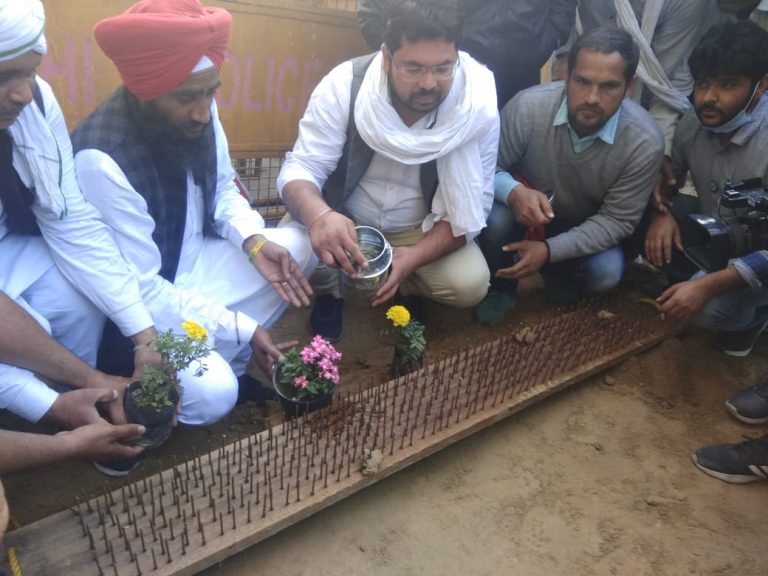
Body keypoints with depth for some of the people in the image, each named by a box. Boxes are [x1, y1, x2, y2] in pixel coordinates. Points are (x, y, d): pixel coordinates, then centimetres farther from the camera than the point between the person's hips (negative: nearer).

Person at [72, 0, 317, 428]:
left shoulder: (198, 113, -10)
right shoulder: (102, 160, -30)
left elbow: (224, 189, 7)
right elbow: (141, 291, -26)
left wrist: (254, 241, -14)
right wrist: (242, 328, -21)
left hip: (193, 265, 7)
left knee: (300, 244, -9)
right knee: (213, 394, -28)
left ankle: (225, 360, -2)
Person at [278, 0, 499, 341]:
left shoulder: (478, 108, -21)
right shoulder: (345, 85, -23)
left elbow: (472, 205, -17)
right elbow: (301, 168, -23)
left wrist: (415, 256, -35)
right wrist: (319, 216, -48)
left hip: (421, 229, 1)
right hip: (344, 219, 0)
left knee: (469, 284, -22)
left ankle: (406, 288, 13)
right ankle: (328, 293, 10)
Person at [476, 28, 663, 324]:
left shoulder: (645, 142, -26)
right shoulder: (527, 106, -29)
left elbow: (617, 219, -19)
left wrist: (550, 250, -31)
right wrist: (513, 191, -40)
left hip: (586, 226, 1)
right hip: (526, 208, 0)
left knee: (606, 274, -26)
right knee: (495, 218, -33)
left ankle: (558, 273, 12)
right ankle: (499, 288, 2)